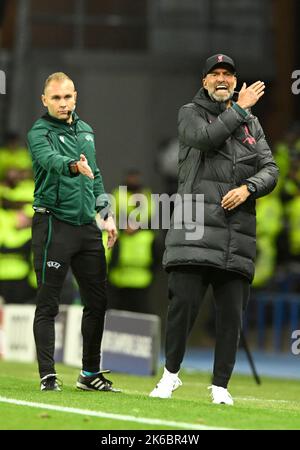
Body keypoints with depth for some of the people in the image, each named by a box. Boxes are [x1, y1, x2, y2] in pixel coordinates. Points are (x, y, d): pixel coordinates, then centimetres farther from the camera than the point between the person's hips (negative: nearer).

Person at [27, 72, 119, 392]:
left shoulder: (85, 131, 17)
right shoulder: (39, 132, -6)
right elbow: (50, 159, -28)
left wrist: (106, 215, 17)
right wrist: (74, 166, -48)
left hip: (87, 226, 7)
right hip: (54, 224, -7)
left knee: (97, 301, 9)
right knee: (48, 304, -5)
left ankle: (90, 373, 19)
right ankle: (48, 375, -5)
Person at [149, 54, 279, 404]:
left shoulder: (251, 124, 19)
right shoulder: (190, 113, 10)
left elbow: (270, 170, 10)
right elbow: (204, 137, -13)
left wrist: (248, 188, -10)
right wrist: (239, 109, -5)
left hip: (237, 236, 3)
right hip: (196, 229, -3)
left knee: (231, 313, 0)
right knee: (184, 301, -12)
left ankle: (220, 386, 9)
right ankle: (170, 373, 6)